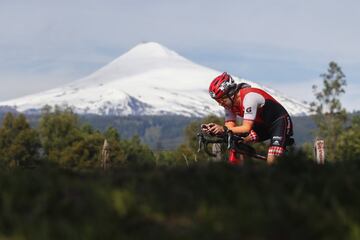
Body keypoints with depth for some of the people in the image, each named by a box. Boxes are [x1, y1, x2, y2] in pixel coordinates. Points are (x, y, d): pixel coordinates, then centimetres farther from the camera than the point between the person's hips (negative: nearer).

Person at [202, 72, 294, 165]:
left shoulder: (248, 96, -31)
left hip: (279, 121, -8)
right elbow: (230, 126, -12)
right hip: (263, 124, 8)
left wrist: (224, 128, -44)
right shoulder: (229, 103, -7)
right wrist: (214, 128, -30)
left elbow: (247, 128, -34)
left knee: (271, 163, -24)